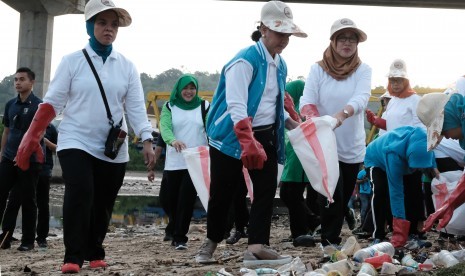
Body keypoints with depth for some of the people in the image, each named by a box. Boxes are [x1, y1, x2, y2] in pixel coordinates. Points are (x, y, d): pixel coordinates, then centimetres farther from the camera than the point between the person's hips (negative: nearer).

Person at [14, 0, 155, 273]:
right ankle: (73, 257, -13)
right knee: (80, 194, -21)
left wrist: (147, 141, -13)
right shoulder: (72, 61, -2)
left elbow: (136, 107, -1)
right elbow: (52, 102, -3)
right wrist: (31, 138, -10)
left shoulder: (127, 66, 4)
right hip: (76, 141, -3)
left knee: (103, 204, 8)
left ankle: (95, 253, 27)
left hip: (113, 149, 3)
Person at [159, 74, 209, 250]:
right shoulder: (169, 107, 6)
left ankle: (180, 237, -9)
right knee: (173, 200, 7)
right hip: (174, 162, 2)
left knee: (187, 199, -13)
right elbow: (164, 127, -10)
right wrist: (172, 140, -33)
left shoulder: (204, 106, 7)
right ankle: (177, 235, 24)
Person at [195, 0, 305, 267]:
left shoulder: (281, 65, 10)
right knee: (222, 194, 4)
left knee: (267, 189, -3)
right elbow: (236, 105, -28)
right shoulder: (245, 60, -17)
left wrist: (294, 125, 10)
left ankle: (257, 247, -4)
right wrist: (248, 142, -40)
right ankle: (212, 241, 26)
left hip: (266, 135, 7)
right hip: (233, 135, -7)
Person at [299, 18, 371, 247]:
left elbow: (361, 98, -21)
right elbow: (306, 101, -13)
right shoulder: (318, 69, -3)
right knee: (332, 198, -14)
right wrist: (312, 117, -37)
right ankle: (330, 244, -6)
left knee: (343, 200, 12)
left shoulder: (363, 70, -2)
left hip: (352, 147, 3)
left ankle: (331, 240, 27)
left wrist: (342, 114, -42)